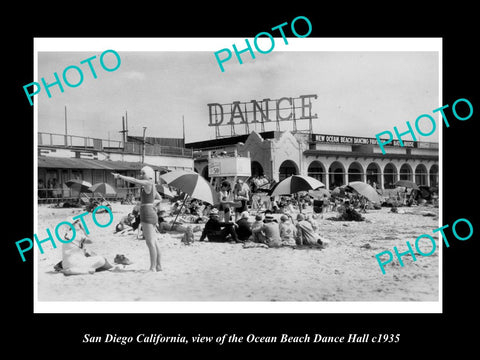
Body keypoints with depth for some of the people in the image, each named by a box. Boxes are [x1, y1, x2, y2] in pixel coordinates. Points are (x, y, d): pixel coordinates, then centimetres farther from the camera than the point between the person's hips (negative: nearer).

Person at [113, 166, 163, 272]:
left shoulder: (148, 183, -10)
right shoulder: (152, 185, 16)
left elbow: (134, 181, -19)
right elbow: (159, 198, 29)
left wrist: (120, 176, -18)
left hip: (147, 215, -10)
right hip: (152, 214, 10)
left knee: (150, 242, -8)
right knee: (154, 242, 13)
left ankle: (153, 267, -7)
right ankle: (158, 265, 19)